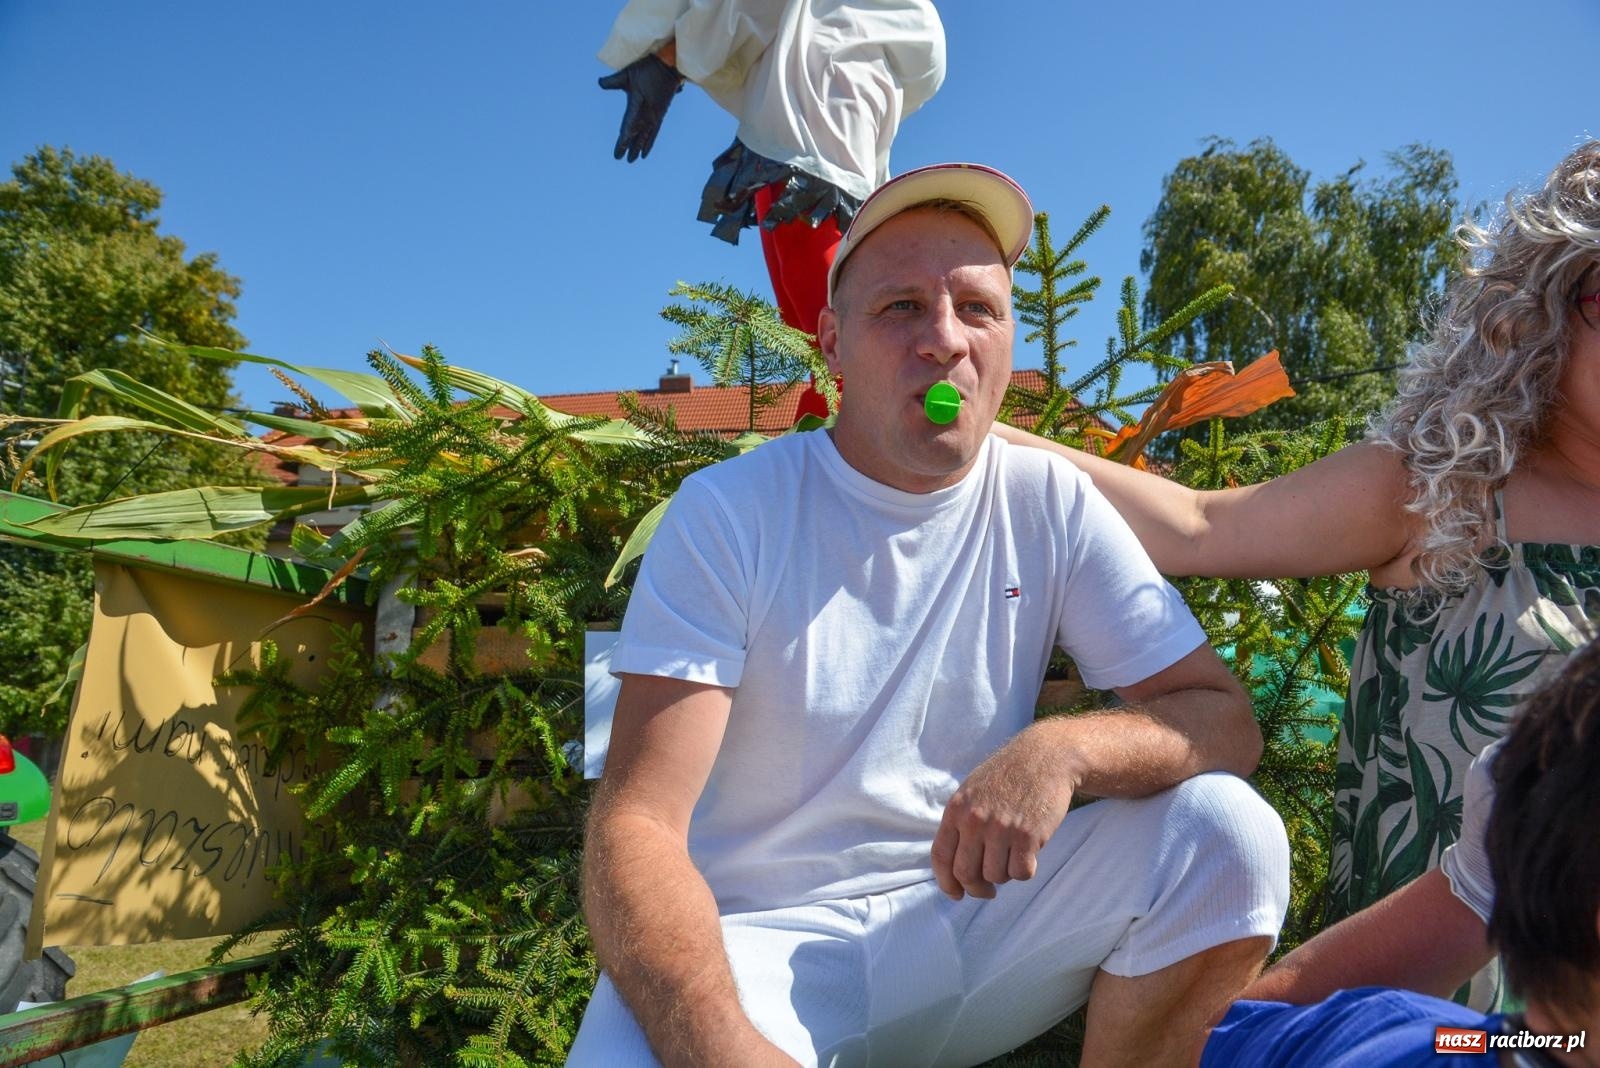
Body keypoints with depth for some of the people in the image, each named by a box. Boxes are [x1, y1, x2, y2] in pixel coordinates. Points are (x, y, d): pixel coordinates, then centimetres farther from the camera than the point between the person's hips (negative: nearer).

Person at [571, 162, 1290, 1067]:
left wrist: (1062, 750, -25)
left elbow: (1227, 722, -3)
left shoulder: (1053, 505, -2)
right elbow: (636, 825, -16)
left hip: (971, 917, 4)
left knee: (1229, 832, -17)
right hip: (758, 937, -3)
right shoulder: (730, 513, -10)